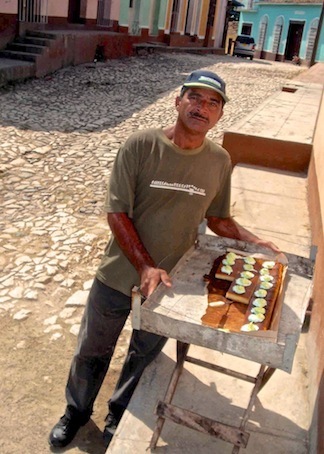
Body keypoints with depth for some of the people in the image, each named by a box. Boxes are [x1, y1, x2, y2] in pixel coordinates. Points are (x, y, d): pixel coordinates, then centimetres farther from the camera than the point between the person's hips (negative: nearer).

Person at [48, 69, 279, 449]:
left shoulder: (220, 161, -6)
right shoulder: (141, 145, -17)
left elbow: (217, 219, 7)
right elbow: (116, 212, -16)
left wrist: (252, 241, -7)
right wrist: (145, 267, -23)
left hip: (169, 282, 2)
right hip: (119, 276, -2)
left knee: (145, 355, 22)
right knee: (92, 350, 18)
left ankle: (119, 414, 50)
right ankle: (76, 411, 47)